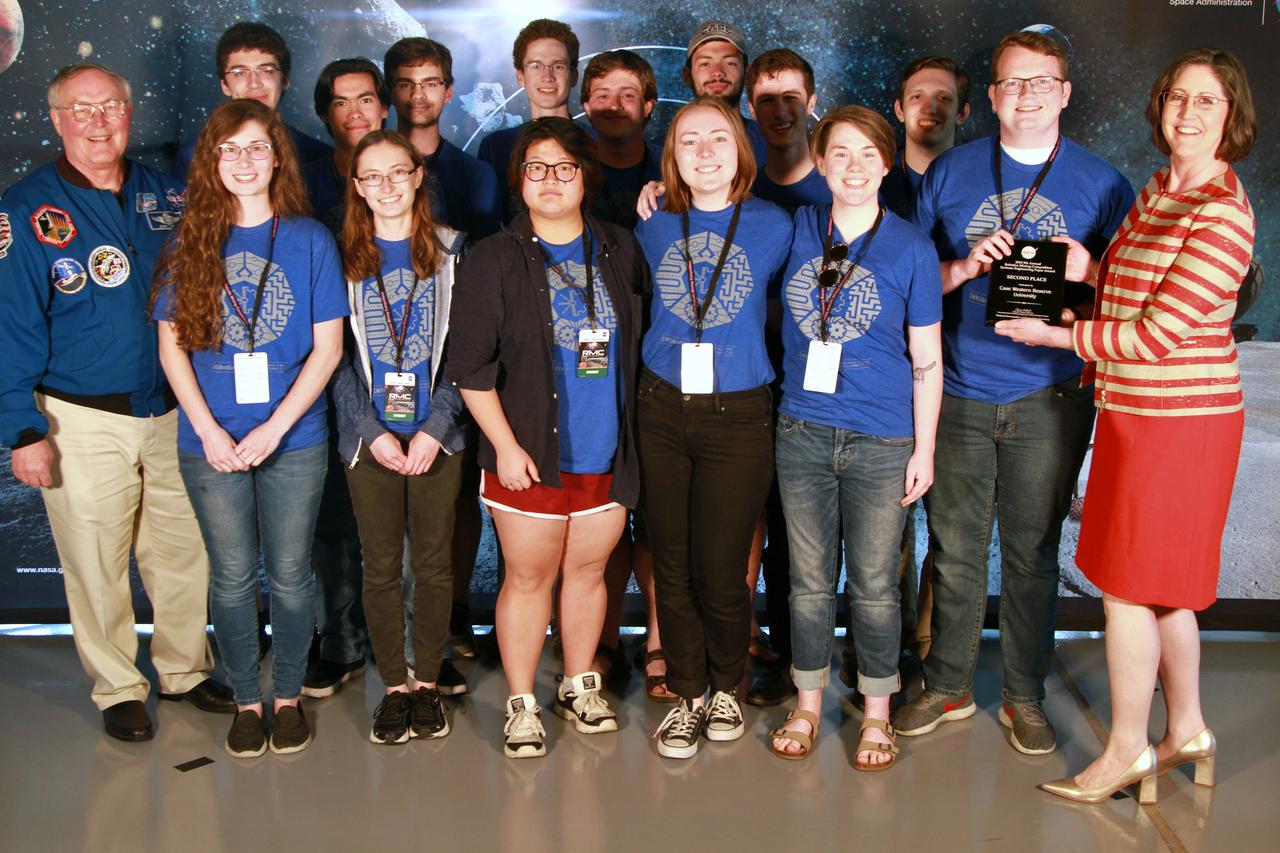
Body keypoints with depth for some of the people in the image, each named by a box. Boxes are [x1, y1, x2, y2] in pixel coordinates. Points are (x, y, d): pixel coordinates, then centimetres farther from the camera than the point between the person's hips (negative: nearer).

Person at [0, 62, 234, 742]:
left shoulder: (165, 195, 6)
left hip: (172, 411, 3)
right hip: (83, 422, -3)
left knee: (186, 551, 12)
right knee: (97, 564, 6)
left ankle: (185, 668, 32)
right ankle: (118, 690, 25)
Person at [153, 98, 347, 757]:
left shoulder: (309, 239, -1)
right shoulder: (189, 244, 2)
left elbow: (328, 348, -3)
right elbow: (172, 346, 2)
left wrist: (274, 427, -12)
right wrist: (210, 432, -9)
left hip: (294, 441, -1)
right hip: (210, 444, 1)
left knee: (289, 574, 9)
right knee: (232, 578, 10)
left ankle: (288, 696, 26)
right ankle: (246, 699, 27)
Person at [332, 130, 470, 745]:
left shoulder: (450, 251, 2)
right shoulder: (342, 258, 4)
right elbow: (334, 356, 1)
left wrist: (434, 429, -11)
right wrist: (372, 431, -9)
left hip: (437, 435, 0)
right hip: (369, 436, 1)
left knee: (434, 562, 7)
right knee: (381, 566, 6)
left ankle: (427, 681, 22)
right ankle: (393, 686, 19)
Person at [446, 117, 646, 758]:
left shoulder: (620, 250, 7)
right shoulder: (494, 259, -5)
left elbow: (642, 334, 15)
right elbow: (469, 365, -7)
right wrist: (505, 446, -12)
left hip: (606, 452, 4)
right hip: (531, 453, -3)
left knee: (588, 568, 14)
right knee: (529, 577, 5)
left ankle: (579, 687, 32)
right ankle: (521, 704, 20)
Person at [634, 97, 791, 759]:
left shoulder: (772, 225, -1)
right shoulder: (654, 225, 6)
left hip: (738, 414, -2)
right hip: (662, 410, 3)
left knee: (721, 571, 0)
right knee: (672, 566, 7)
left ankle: (726, 689, 26)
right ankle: (687, 696, 24)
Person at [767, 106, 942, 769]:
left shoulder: (911, 248, -4)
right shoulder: (798, 229, 3)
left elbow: (927, 359, -1)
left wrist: (925, 447, -3)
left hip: (882, 440, -2)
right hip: (803, 432, 2)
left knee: (874, 584, 8)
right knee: (809, 579, 12)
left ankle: (876, 714, 25)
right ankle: (807, 705, 28)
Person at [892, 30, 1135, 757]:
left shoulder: (1101, 183, 4)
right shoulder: (951, 172, 7)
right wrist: (966, 266, -11)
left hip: (1049, 398, -1)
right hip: (960, 392, 1)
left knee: (1033, 552, 7)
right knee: (954, 547, 8)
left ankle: (1025, 695, 24)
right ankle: (949, 687, 24)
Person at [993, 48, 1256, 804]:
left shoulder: (1222, 214, -18)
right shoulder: (1159, 191, 10)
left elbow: (1158, 333, -20)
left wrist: (1056, 335, -13)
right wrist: (1085, 267, 2)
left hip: (1176, 421, -9)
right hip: (1137, 414, 9)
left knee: (1129, 587, 0)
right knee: (1163, 585, 17)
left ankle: (1127, 750, 16)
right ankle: (1187, 729, 32)